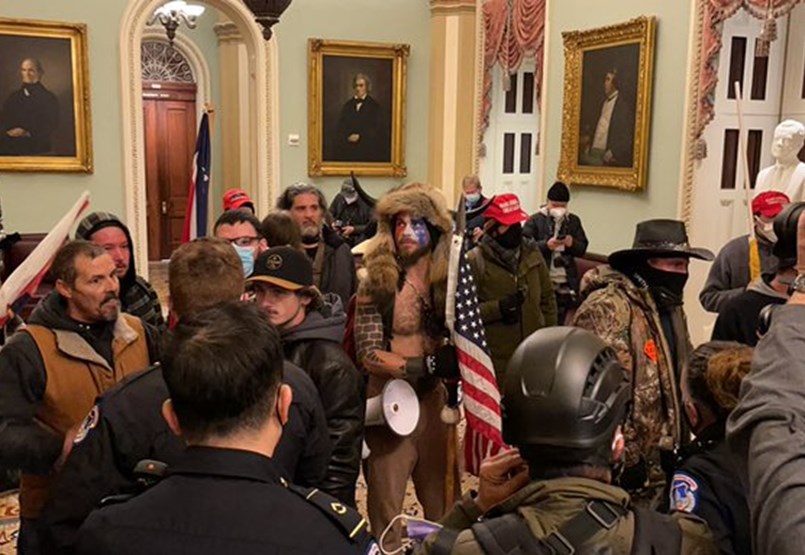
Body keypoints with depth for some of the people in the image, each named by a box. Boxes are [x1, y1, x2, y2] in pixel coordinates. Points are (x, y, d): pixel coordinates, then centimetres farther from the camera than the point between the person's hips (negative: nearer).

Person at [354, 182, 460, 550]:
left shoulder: (447, 283, 0)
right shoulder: (376, 284, -7)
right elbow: (369, 355, -12)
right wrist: (428, 365, -19)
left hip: (433, 400, 3)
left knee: (442, 502, 13)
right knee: (385, 508, 8)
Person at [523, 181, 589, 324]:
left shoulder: (574, 221, 12)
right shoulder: (535, 220, -1)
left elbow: (583, 248, 10)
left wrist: (572, 244, -11)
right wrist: (546, 245, -24)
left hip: (566, 282, 4)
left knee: (560, 321, 11)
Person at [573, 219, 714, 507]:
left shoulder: (671, 306, 11)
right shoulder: (607, 308, -21)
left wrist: (681, 442, 21)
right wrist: (625, 458, -21)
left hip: (660, 464, 9)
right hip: (618, 468, -9)